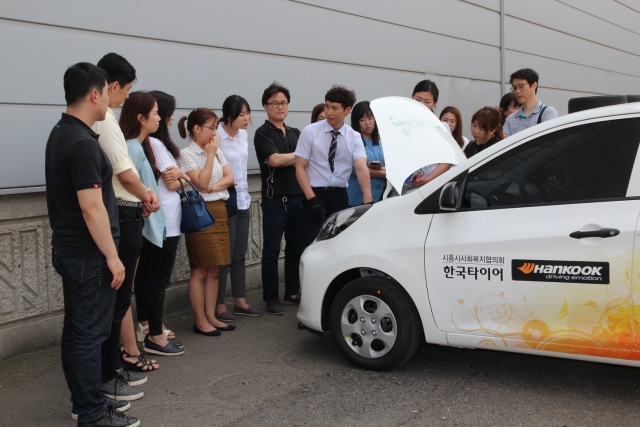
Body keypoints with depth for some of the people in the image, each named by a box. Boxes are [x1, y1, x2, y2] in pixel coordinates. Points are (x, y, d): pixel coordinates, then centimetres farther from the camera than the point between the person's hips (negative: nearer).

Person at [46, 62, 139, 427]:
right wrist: (112, 256, -20)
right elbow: (91, 207, -25)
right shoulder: (83, 144, -22)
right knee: (90, 333, -2)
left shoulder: (61, 134, 11)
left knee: (76, 329, 15)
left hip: (68, 249, 10)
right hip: (88, 255, -10)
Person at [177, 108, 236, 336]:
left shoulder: (217, 151, 13)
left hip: (220, 211, 7)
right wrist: (210, 154, -11)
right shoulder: (186, 154, -8)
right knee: (200, 270, -2)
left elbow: (229, 177, 5)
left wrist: (213, 187, -12)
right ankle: (200, 321, 5)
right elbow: (202, 183, -15)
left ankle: (211, 316, 15)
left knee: (214, 270, 9)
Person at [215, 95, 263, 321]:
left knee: (240, 254, 12)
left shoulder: (243, 135, 7)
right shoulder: (216, 137, -17)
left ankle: (240, 301, 21)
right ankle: (219, 306, 10)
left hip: (242, 201, 7)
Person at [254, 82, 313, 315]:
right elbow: (275, 160, -16)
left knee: (297, 247, 11)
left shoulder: (295, 133, 17)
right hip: (275, 199, -6)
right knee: (272, 251, 1)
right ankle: (271, 298, 8)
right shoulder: (263, 133, -2)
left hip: (298, 198, 6)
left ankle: (292, 292, 23)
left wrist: (288, 160, -7)